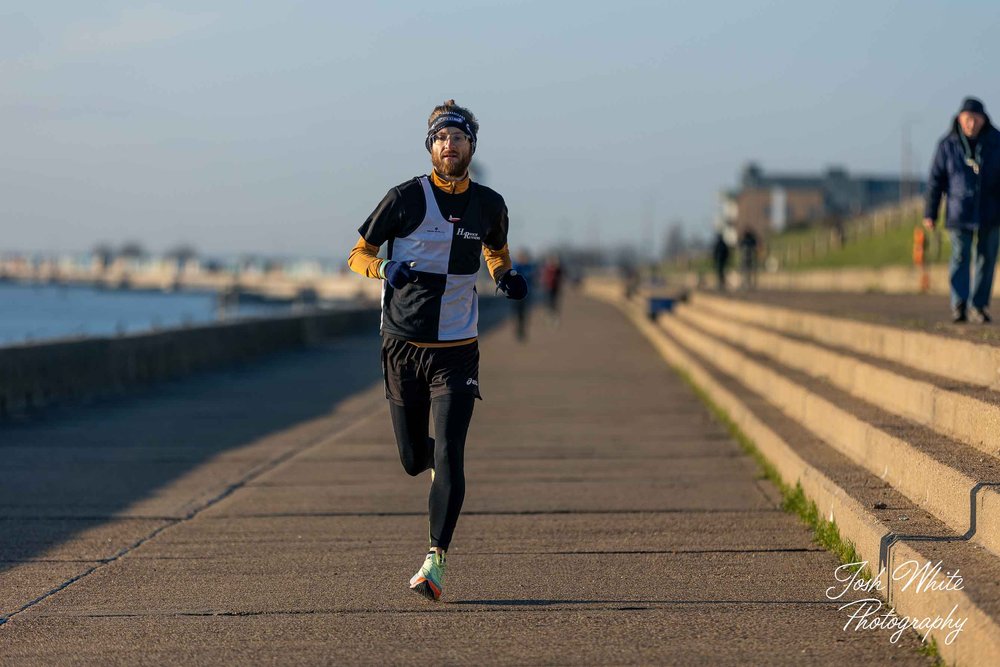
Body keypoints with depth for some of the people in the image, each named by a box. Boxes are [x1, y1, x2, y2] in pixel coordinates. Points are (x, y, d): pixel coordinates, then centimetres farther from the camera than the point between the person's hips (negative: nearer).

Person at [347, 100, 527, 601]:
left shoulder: (489, 205, 5)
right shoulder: (406, 199, -4)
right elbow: (358, 254, 3)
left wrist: (507, 278, 3)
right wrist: (385, 268, -19)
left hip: (456, 352, 0)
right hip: (403, 347, 0)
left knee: (448, 455, -13)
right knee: (413, 460, 7)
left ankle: (436, 561, -12)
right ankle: (439, 465, 44)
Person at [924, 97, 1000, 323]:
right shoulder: (948, 145, -2)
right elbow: (936, 180, 2)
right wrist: (930, 213, 0)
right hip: (960, 214, -1)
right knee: (960, 256, -11)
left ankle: (980, 307, 13)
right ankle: (958, 307, -17)